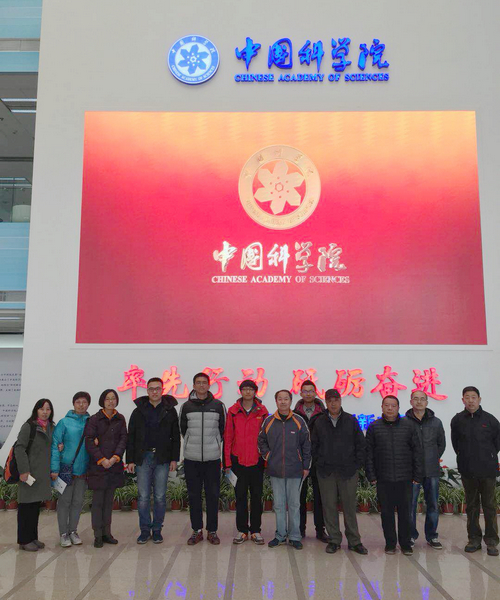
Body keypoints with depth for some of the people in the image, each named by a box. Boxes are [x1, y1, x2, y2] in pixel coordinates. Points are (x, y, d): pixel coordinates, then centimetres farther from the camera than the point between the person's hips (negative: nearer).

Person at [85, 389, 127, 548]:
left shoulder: (120, 419, 7)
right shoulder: (94, 419, -3)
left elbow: (123, 439, 2)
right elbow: (89, 442, -8)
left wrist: (115, 458, -12)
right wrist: (102, 460, -14)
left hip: (114, 465, 4)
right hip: (98, 466, -3)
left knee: (109, 500, 10)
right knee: (98, 500, 0)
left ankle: (107, 533, 18)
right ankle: (98, 535, 7)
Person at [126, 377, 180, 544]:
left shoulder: (170, 411, 5)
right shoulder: (138, 411, 6)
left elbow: (176, 437, 6)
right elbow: (131, 438, 7)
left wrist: (174, 458, -1)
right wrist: (130, 460, 1)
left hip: (162, 459, 0)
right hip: (143, 458, 1)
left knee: (160, 497, 5)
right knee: (143, 497, 3)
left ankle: (157, 530, 17)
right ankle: (145, 530, 16)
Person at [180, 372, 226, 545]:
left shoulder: (218, 405, 2)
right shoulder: (186, 406, 3)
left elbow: (222, 429, 10)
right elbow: (183, 429, 12)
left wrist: (214, 444, 10)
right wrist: (193, 444, 11)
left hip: (212, 458, -1)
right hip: (191, 458, 1)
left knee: (213, 495, 4)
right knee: (194, 495, 7)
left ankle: (212, 531, 16)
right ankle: (197, 530, 18)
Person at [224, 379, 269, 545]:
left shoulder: (262, 411, 0)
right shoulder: (233, 411, 0)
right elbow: (228, 437, 1)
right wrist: (228, 462, -2)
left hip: (257, 461, 0)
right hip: (238, 461, 0)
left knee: (256, 496, 8)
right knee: (240, 495, 8)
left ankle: (255, 530, 20)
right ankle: (242, 530, 20)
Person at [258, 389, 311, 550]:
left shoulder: (299, 421, -2)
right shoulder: (269, 421, 1)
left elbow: (306, 445, 2)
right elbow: (261, 441, 15)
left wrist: (306, 466, 2)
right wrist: (267, 455, 3)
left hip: (295, 471, -1)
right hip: (275, 470, 1)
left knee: (294, 504, 7)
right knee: (279, 505, 10)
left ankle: (294, 536, 18)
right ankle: (280, 535, 22)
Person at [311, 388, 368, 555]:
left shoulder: (351, 420, 2)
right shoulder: (319, 422, 5)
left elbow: (361, 444, 4)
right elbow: (314, 445, 9)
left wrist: (357, 464, -1)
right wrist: (318, 463, 2)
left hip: (348, 471, -1)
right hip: (326, 472, 1)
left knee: (350, 506, 5)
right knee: (329, 507, 6)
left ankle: (354, 541, 17)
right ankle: (334, 540, 18)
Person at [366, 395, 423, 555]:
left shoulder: (408, 426, 3)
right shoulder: (374, 427, 3)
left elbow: (417, 451, 5)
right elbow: (369, 453, 4)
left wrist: (417, 475, 1)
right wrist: (371, 475, 0)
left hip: (405, 478, 0)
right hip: (383, 479, 0)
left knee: (405, 512, 6)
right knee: (387, 513, 8)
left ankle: (406, 544, 20)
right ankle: (390, 544, 21)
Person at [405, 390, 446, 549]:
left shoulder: (436, 422, 5)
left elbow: (441, 444, 17)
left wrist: (434, 459, 11)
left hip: (432, 471, 3)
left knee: (433, 505, 10)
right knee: (410, 505, 4)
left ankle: (432, 536, 24)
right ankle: (411, 536, 18)